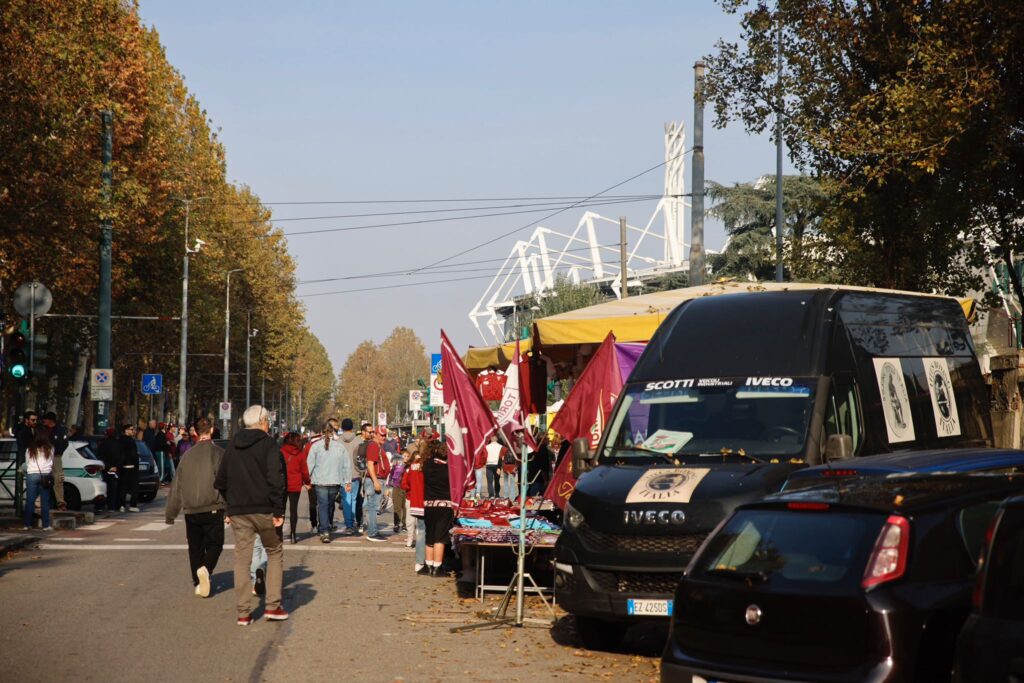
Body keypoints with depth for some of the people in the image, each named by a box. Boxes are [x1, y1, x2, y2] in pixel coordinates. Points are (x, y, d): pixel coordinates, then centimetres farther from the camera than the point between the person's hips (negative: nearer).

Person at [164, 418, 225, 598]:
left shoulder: (188, 455, 8)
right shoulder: (218, 453, -4)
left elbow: (176, 485, 11)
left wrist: (170, 513, 17)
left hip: (191, 510, 3)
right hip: (212, 509, -3)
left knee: (195, 547, 14)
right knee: (214, 544, 4)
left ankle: (198, 583, 11)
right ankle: (206, 568, -22)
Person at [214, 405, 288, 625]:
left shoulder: (232, 446, 11)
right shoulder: (267, 444, -7)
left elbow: (220, 481, 15)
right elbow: (275, 480, -16)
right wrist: (279, 511, -13)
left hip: (238, 513, 4)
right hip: (264, 510, -4)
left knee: (242, 559, 6)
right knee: (275, 553, 11)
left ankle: (243, 612, 4)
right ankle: (272, 606, 5)